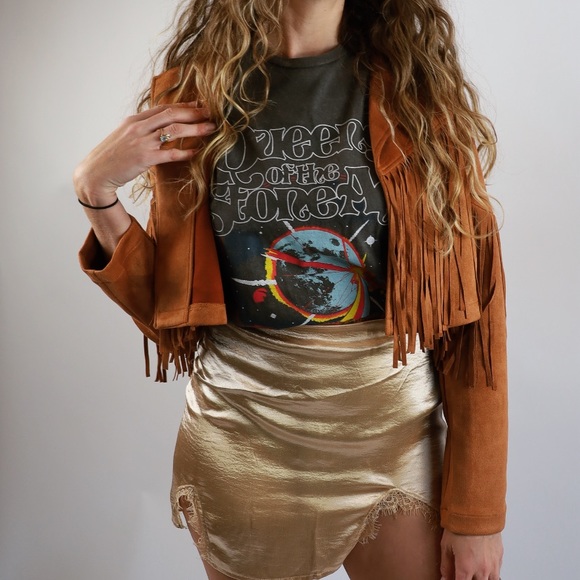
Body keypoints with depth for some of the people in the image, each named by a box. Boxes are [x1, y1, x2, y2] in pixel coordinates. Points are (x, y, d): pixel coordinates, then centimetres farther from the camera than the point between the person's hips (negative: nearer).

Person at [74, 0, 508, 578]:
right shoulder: (190, 97, -2)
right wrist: (96, 192, -13)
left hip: (392, 438, 0)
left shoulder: (422, 95, -5)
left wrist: (477, 512, -5)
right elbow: (169, 307, 2)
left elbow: (471, 311, -5)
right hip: (239, 438, 1)